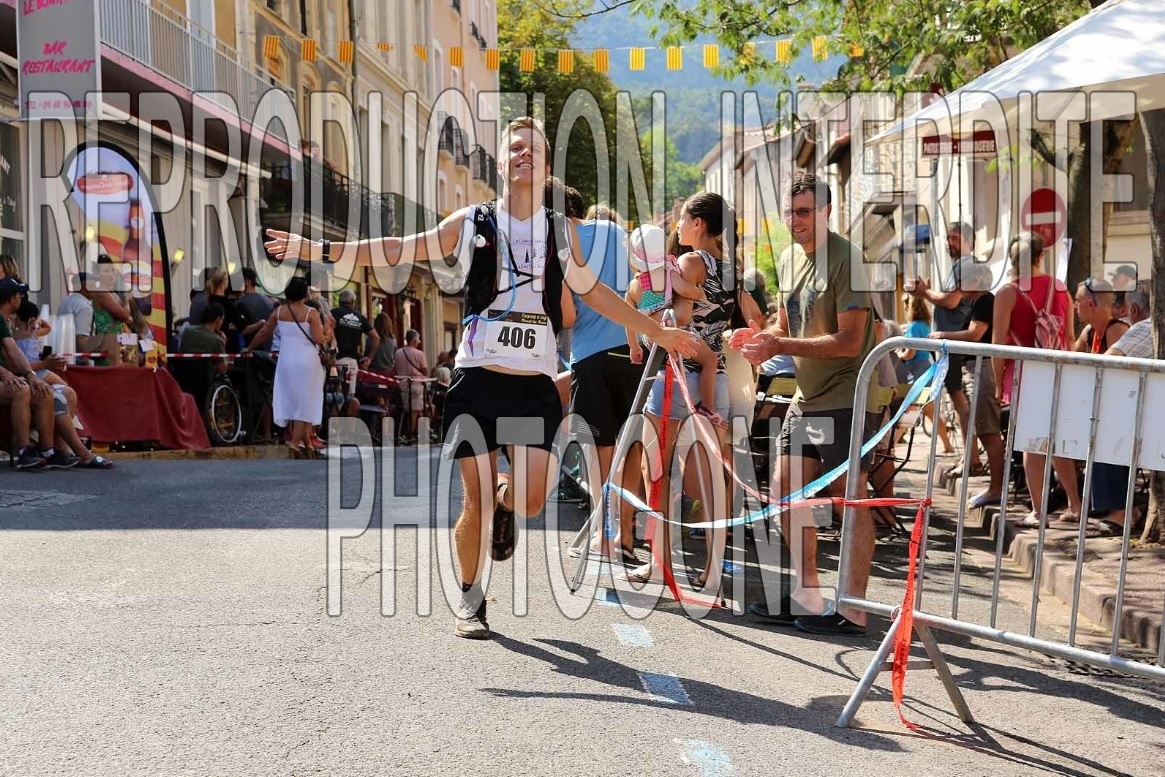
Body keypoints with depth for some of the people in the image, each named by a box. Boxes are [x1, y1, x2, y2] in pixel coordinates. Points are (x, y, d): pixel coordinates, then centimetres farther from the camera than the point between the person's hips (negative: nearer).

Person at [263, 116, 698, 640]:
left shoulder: (562, 232, 13)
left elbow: (593, 291, 27)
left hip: (537, 380, 2)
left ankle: (504, 503, 27)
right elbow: (398, 251, 9)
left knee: (531, 500, -11)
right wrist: (317, 250, 3)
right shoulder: (472, 222, 6)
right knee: (476, 500, -3)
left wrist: (657, 332, 30)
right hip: (479, 375, -1)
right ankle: (470, 601, 19)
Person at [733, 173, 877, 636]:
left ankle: (854, 610, 0)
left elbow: (849, 340, -20)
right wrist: (761, 339, -3)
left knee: (851, 499, -5)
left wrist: (781, 346, -22)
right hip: (806, 396, 9)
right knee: (785, 490, 11)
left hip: (844, 397, -9)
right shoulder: (789, 258, 11)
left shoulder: (844, 258, -15)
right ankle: (808, 595, 23)